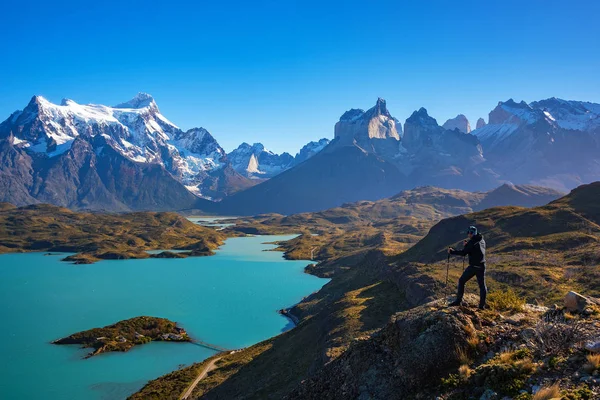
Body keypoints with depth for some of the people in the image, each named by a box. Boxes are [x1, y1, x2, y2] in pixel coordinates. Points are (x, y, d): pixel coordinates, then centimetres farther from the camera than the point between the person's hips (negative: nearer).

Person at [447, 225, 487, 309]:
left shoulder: (472, 242, -15)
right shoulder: (482, 241, 8)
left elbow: (463, 253, -15)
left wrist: (452, 251, -6)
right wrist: (467, 245, 16)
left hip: (473, 266, -6)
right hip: (482, 267, 6)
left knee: (461, 281, 7)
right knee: (482, 285, 12)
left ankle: (458, 301, 7)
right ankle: (482, 305, 13)